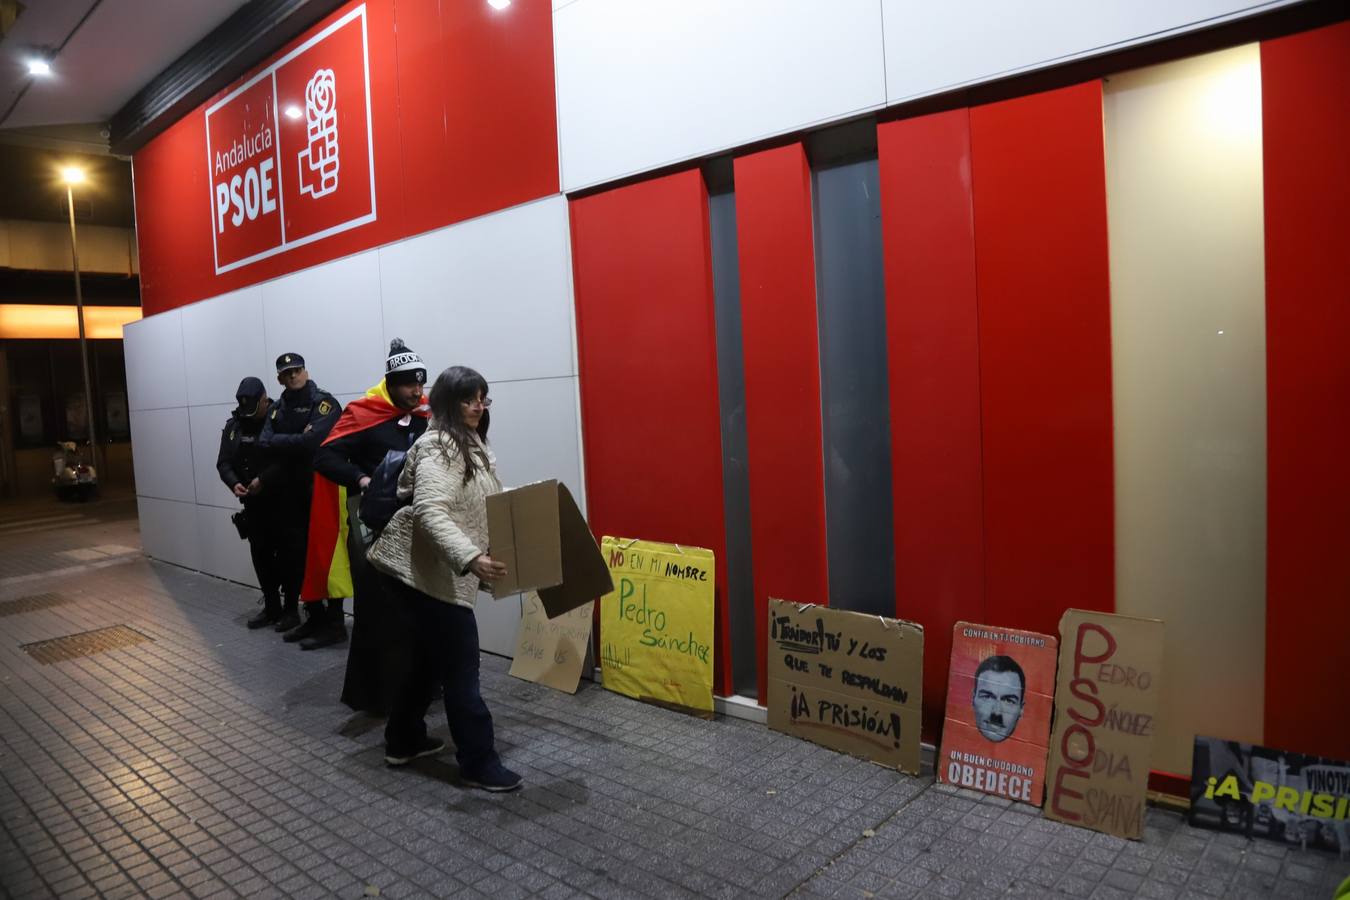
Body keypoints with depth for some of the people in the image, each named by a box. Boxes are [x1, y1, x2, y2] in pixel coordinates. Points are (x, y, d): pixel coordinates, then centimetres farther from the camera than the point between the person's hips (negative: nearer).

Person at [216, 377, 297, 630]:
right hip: (253, 503, 6)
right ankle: (271, 607, 23)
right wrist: (234, 483, -11)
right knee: (260, 554, 11)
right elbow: (223, 462, 7)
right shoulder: (233, 425, 7)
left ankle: (291, 609, 10)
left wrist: (263, 479, -25)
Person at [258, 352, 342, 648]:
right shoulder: (278, 408, 14)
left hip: (318, 493, -7)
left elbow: (312, 442, -21)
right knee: (296, 557, 10)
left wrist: (279, 443, -7)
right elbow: (264, 443, 0)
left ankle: (334, 623, 5)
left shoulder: (324, 402, -8)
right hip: (288, 495, 7)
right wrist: (295, 442, -12)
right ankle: (315, 617, 22)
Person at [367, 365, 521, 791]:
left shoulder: (470, 445, 14)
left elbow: (481, 508, 20)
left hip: (433, 572, 10)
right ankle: (479, 763, 7)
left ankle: (403, 741, 36)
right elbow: (431, 514, -31)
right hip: (424, 572, -10)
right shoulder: (438, 448, -18)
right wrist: (471, 559, -41)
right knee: (461, 668, -3)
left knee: (428, 659, 20)